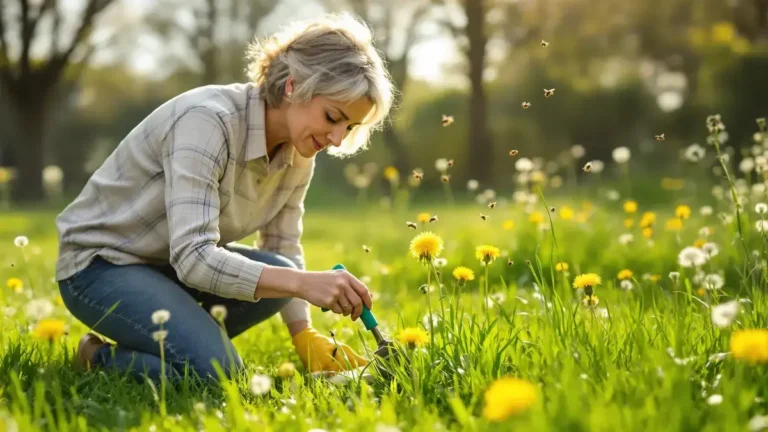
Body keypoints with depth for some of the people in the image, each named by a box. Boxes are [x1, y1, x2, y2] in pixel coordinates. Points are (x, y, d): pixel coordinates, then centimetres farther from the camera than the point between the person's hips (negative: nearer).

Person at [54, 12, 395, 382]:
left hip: (175, 263, 8)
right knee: (217, 372, -27)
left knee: (278, 273, -20)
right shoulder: (209, 119, -29)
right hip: (100, 263, -8)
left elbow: (285, 253, 2)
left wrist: (306, 337, -12)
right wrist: (306, 283, -44)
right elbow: (193, 258, -36)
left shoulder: (297, 152, -6)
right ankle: (102, 356, 0)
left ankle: (168, 340, 2)